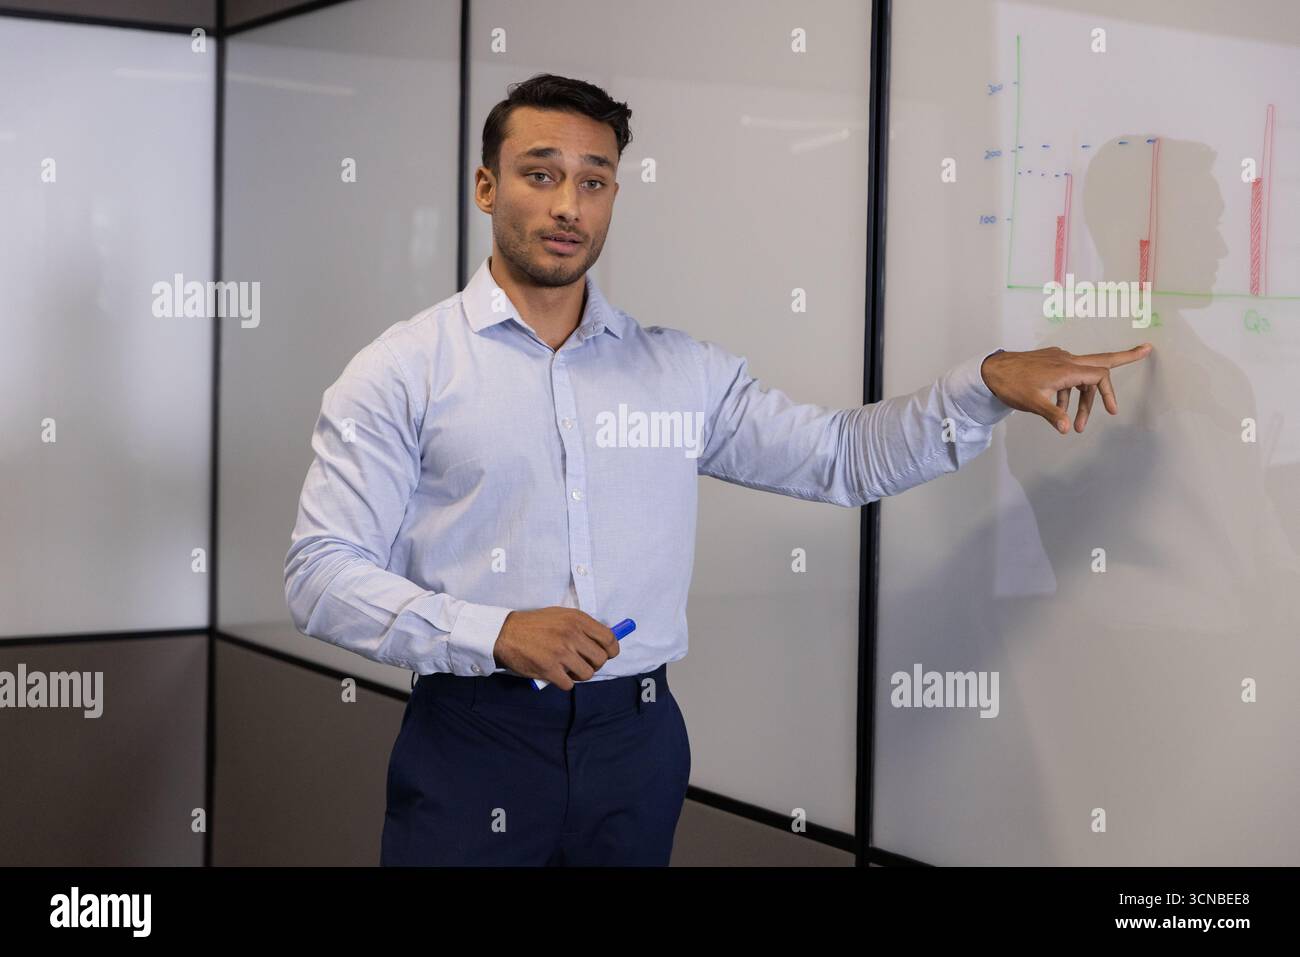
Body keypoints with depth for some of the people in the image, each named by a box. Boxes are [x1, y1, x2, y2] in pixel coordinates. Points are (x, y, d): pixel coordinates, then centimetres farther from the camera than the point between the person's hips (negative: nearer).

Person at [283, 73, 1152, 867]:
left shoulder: (683, 371, 9)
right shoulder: (404, 372, -2)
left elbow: (843, 459, 12)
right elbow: (322, 572, -7)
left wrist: (987, 383, -1)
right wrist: (493, 634, -20)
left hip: (638, 741, 3)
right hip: (473, 741, -3)